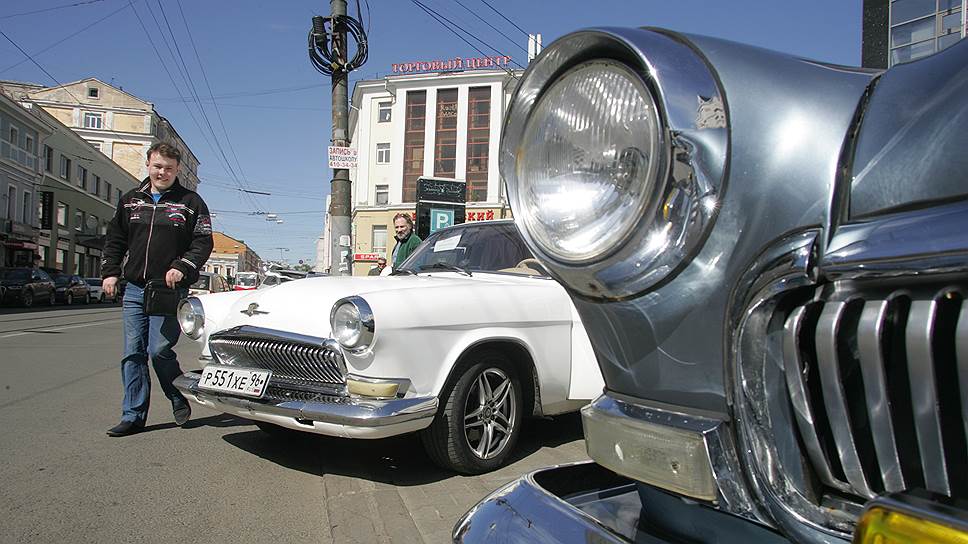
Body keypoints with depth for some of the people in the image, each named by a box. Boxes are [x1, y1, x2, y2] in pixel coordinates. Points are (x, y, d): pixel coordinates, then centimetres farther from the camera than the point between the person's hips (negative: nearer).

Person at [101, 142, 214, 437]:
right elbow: (115, 239, 19)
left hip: (170, 290, -5)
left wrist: (182, 268, -17)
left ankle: (181, 401, 15)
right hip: (134, 290, 5)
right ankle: (133, 416, 13)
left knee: (159, 350, -9)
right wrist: (110, 272, 8)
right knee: (133, 354, 5)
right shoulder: (130, 200, 13)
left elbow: (203, 242, -4)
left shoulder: (190, 201, 1)